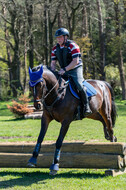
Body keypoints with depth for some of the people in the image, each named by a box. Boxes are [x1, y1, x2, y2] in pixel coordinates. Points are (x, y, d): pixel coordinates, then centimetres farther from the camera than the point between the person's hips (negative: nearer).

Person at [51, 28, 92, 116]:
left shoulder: (72, 46, -13)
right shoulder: (55, 49, 6)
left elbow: (75, 61, -20)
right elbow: (53, 63, 8)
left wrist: (65, 69, -28)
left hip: (76, 69, -7)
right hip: (64, 71, 7)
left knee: (78, 85, -26)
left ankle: (86, 106, -16)